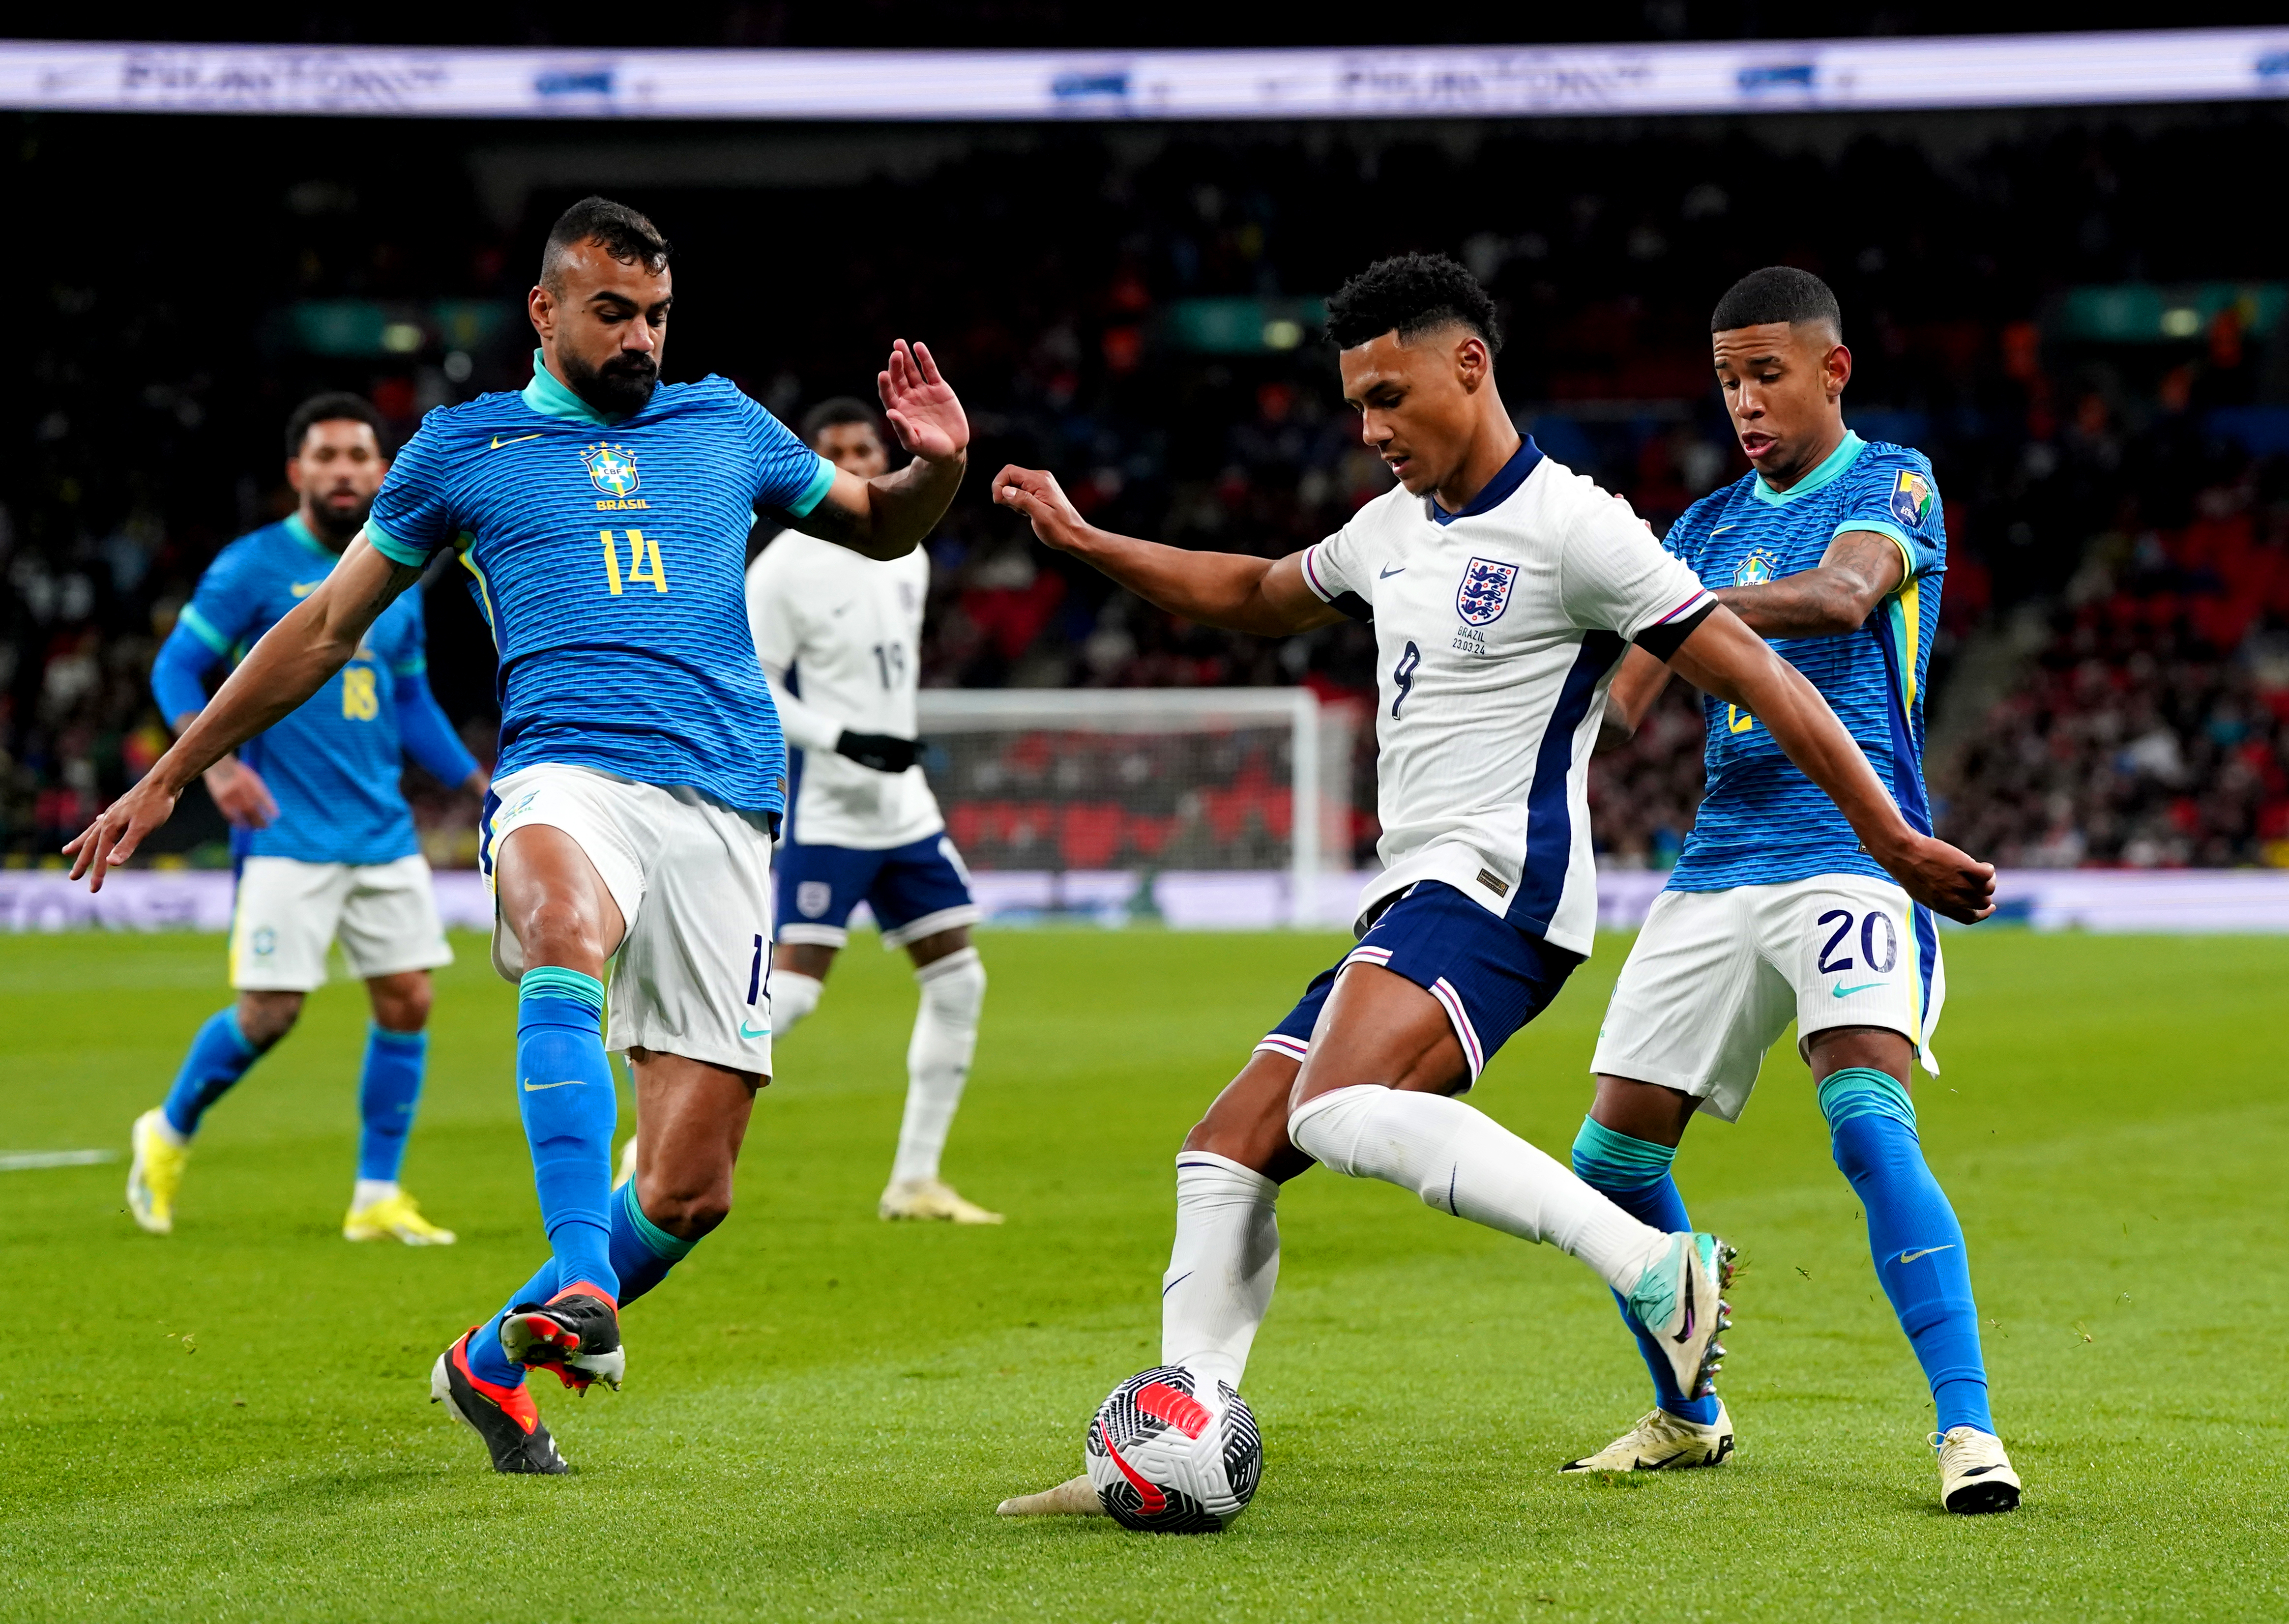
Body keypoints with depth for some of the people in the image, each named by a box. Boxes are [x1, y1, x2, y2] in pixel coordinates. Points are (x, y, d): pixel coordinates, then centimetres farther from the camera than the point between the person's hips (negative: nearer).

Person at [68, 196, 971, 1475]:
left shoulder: (726, 427, 21)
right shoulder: (465, 449, 15)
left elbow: (880, 529, 34)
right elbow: (326, 627, 22)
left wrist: (936, 467, 9)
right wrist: (167, 780, 23)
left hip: (724, 810, 3)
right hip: (568, 777, -2)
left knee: (693, 1189, -6)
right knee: (568, 926, -42)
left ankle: (498, 1361, 20)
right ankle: (579, 1280, -51)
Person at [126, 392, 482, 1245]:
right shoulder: (253, 567, -5)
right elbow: (174, 669, -4)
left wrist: (484, 789, 16)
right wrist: (217, 762, -20)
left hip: (384, 833, 6)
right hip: (287, 834, -6)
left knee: (406, 1003, 0)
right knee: (269, 1013, -7)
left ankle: (377, 1198, 9)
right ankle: (169, 1134, 20)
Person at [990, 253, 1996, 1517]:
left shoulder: (1571, 527, -9)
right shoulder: (1390, 529, 17)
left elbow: (1760, 679, -10)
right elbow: (1252, 597, 37)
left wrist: (1892, 841, -10)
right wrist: (1081, 540, 30)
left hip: (1496, 884, -9)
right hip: (1413, 902, 9)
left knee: (1344, 1113, -31)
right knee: (1226, 1149, 3)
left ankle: (1655, 1267, -33)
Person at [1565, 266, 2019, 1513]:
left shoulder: (1891, 483, -1)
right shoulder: (1709, 523, 17)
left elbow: (1844, 594, -23)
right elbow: (1622, 707, 12)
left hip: (1853, 855, -7)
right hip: (1720, 864, 7)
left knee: (1870, 1127, -26)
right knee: (1612, 1155, 4)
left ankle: (1968, 1429, -24)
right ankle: (1686, 1417, 24)